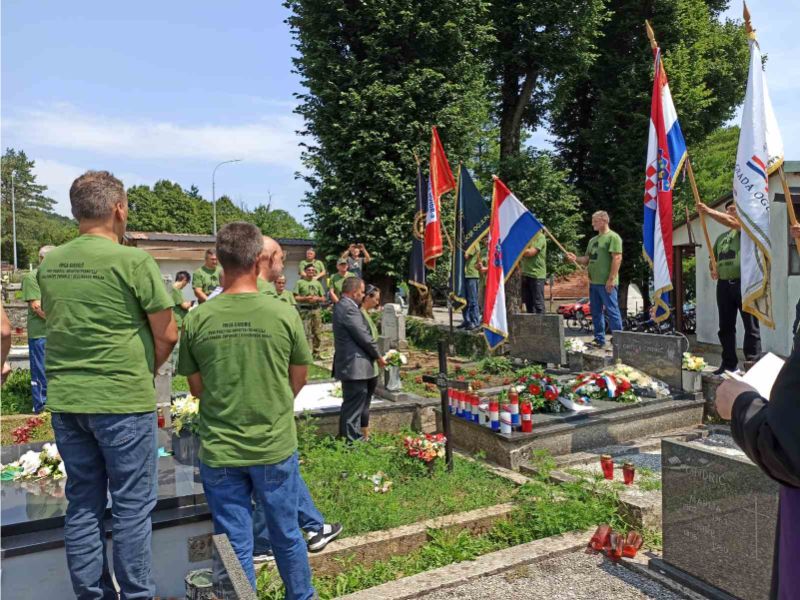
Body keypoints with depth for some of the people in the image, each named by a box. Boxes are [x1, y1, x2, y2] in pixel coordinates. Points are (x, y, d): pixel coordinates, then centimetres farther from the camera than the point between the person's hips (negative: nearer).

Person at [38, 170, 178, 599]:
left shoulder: (49, 264, 6)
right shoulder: (133, 261, -13)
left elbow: (54, 324, 15)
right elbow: (167, 335, -9)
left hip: (64, 400, 6)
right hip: (122, 402, -6)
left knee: (83, 503, 15)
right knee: (132, 504, 6)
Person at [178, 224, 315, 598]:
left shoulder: (196, 319, -9)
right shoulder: (284, 314, -12)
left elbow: (196, 388, 3)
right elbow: (298, 381, 1)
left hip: (219, 452, 1)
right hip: (275, 447, 0)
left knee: (234, 546, 14)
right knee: (287, 537, 19)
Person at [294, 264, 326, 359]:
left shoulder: (317, 283, 15)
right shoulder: (300, 282, 3)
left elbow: (323, 298, 14)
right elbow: (295, 297, -3)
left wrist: (317, 298, -6)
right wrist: (306, 298, -14)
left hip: (316, 309, 4)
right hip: (304, 310, -4)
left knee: (317, 333, 5)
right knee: (305, 332, -10)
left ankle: (316, 353, 14)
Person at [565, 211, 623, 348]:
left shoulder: (613, 237, -7)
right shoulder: (593, 240, 19)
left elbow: (617, 258, -14)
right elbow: (587, 259, 21)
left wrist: (611, 279, -19)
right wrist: (575, 258, 1)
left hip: (606, 283, -9)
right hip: (594, 282, 9)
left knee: (612, 311, -6)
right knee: (596, 312, 12)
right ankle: (599, 340, 21)